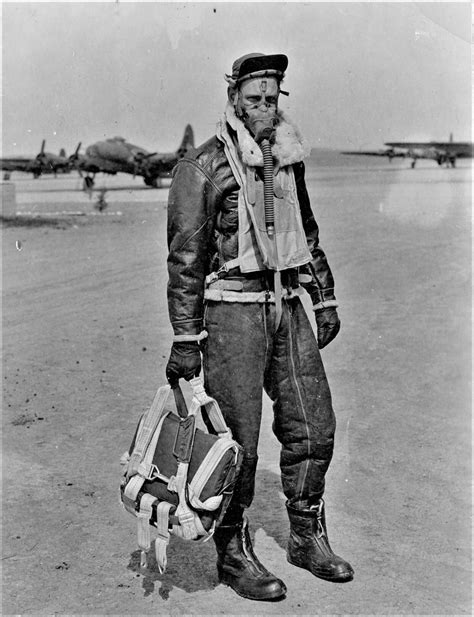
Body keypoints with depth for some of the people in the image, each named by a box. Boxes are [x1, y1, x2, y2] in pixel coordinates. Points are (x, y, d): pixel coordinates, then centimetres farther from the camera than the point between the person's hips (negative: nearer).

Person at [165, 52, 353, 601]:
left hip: (287, 306, 6)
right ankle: (234, 555, 16)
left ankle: (307, 539, 25)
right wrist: (185, 340, -14)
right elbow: (185, 257, -10)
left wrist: (324, 298, 19)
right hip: (231, 310, -6)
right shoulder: (201, 167, -8)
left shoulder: (288, 160, 12)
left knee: (314, 427, 8)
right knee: (237, 440, -1)